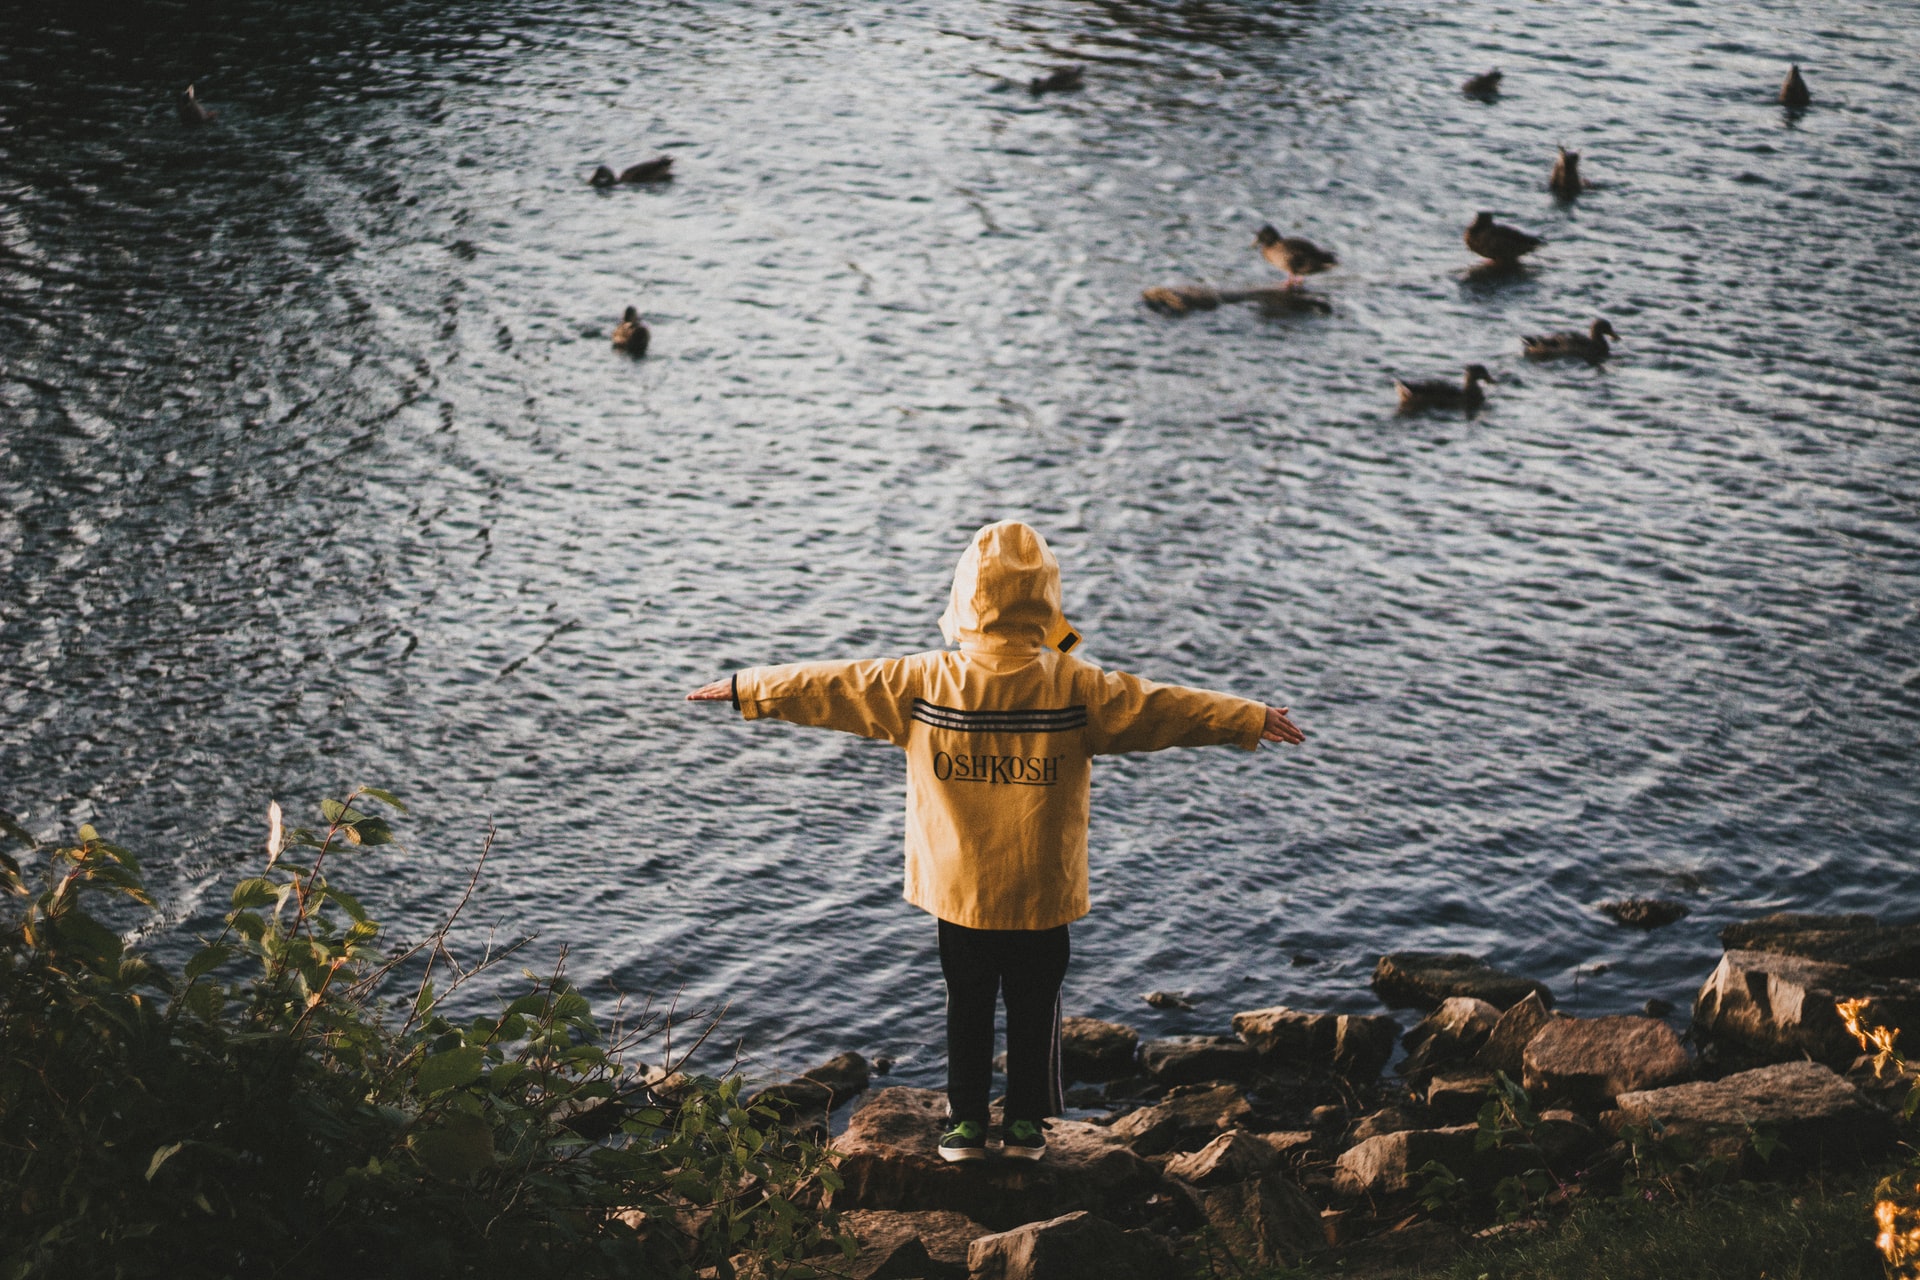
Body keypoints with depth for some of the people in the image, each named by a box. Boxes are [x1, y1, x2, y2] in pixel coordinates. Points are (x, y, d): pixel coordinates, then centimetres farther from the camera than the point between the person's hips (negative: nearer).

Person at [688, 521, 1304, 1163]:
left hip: (957, 889, 1)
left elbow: (832, 686, -4)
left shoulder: (922, 682, -12)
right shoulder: (1075, 686, -14)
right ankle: (1025, 1123, 23)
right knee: (1034, 1006, 15)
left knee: (968, 1005, 16)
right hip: (1042, 892, -1)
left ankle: (965, 1122, 22)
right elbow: (1160, 707, -8)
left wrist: (748, 689, 8)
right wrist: (1251, 720, 2)